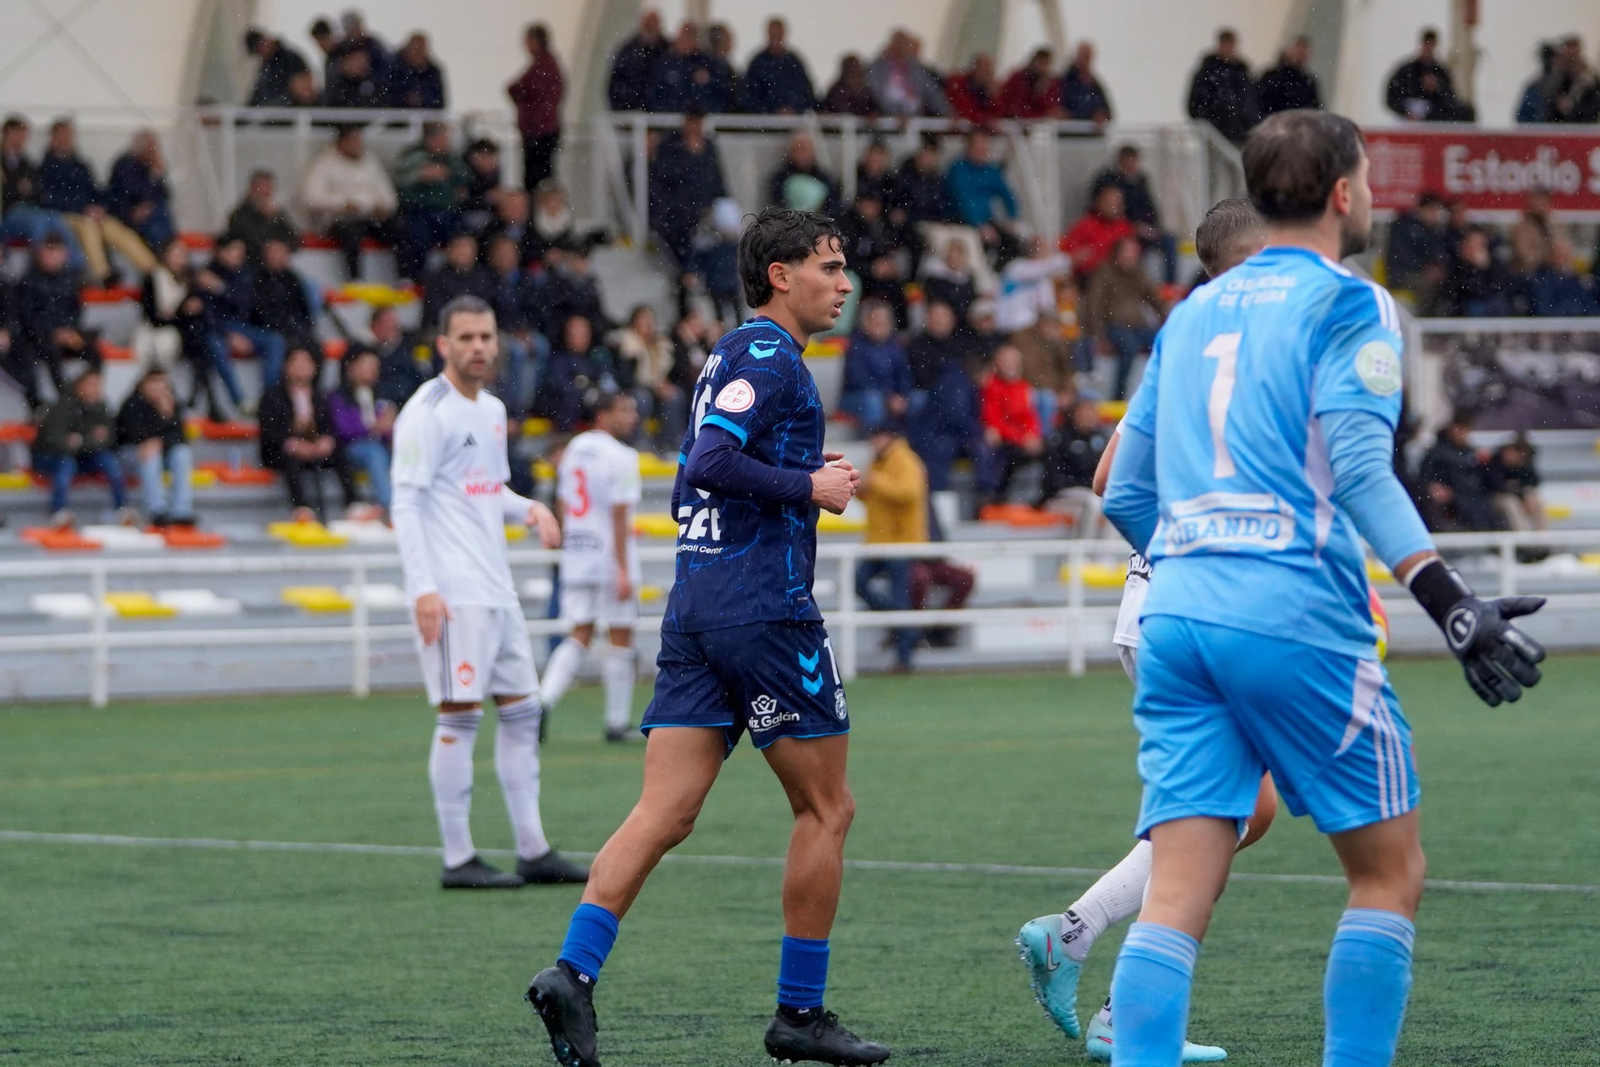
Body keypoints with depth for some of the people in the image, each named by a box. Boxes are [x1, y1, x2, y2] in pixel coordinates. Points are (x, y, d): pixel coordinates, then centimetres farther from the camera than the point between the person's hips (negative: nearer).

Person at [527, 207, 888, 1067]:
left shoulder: (731, 356, 21)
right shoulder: (768, 356, -8)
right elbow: (713, 461, -21)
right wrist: (810, 487, -12)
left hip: (695, 604, 9)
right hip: (763, 605, -9)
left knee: (664, 812, -1)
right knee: (826, 808, 3)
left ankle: (573, 973, -16)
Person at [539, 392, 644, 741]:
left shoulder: (574, 448, 9)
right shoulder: (621, 457, -13)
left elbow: (561, 506, 15)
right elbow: (619, 517, -17)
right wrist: (624, 571, -17)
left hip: (575, 554, 6)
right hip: (610, 554, -6)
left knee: (579, 637, 8)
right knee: (620, 638, 4)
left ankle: (542, 701, -11)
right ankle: (617, 722, 9)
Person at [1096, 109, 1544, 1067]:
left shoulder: (1193, 314, 20)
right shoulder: (1349, 305, 0)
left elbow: (1126, 494, 22)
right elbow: (1358, 466, -14)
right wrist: (1453, 604, -20)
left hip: (1176, 615, 6)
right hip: (1297, 620, -6)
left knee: (1178, 895, -1)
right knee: (1390, 872, 8)